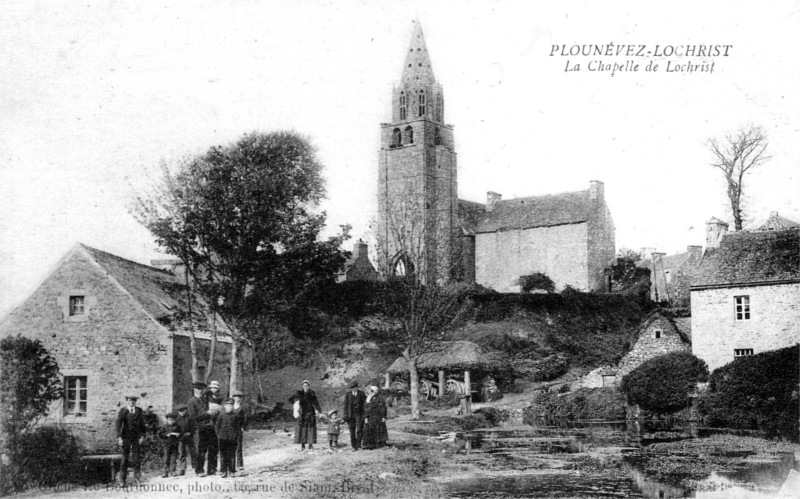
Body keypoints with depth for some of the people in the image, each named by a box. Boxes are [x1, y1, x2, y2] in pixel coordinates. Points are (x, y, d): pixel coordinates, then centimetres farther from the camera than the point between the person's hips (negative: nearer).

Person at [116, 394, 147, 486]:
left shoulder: (139, 411, 9)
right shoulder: (122, 411, 0)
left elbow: (142, 424, 10)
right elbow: (119, 424, -5)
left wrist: (143, 435, 1)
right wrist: (119, 437, -13)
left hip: (136, 437, 2)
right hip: (126, 437, -2)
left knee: (137, 458, -4)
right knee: (125, 458, -1)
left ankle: (137, 477, 4)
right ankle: (122, 480, 5)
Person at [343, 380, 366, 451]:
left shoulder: (361, 393, 3)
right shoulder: (348, 394, 7)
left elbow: (365, 403, 4)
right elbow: (346, 405, 8)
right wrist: (345, 415, 1)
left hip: (359, 414, -2)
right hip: (350, 415, 2)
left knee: (359, 430, -11)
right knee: (352, 431, 2)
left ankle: (359, 445, 2)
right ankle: (354, 446, 8)